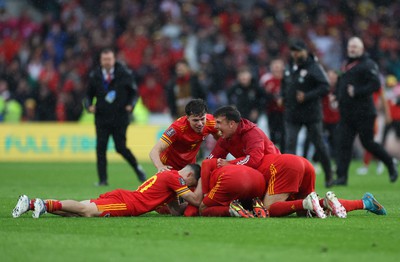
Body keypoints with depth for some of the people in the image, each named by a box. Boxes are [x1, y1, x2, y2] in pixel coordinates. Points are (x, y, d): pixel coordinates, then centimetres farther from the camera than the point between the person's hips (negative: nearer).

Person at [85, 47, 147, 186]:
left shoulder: (124, 74, -3)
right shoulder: (94, 75, 2)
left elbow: (134, 92, 6)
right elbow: (89, 95, 12)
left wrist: (131, 105, -11)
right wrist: (89, 105, -7)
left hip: (120, 117, -2)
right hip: (101, 118, 2)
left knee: (120, 148, -2)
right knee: (100, 148, -6)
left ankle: (137, 167, 25)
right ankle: (102, 179, 1)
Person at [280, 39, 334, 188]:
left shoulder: (313, 68, -11)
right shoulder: (290, 68, 10)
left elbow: (325, 88, -17)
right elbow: (284, 85, 27)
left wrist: (307, 96, -24)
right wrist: (283, 97, 8)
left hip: (311, 114, -5)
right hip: (292, 115, 5)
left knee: (319, 145, 7)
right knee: (290, 144, -8)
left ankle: (329, 176, 22)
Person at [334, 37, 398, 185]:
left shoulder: (368, 65, -8)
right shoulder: (346, 65, 17)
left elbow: (375, 84, -18)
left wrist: (357, 92, -23)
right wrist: (337, 97, 11)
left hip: (363, 113, -7)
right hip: (346, 113, 7)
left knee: (368, 143, 0)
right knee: (343, 144, -1)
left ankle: (390, 164, 21)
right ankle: (342, 177, -2)